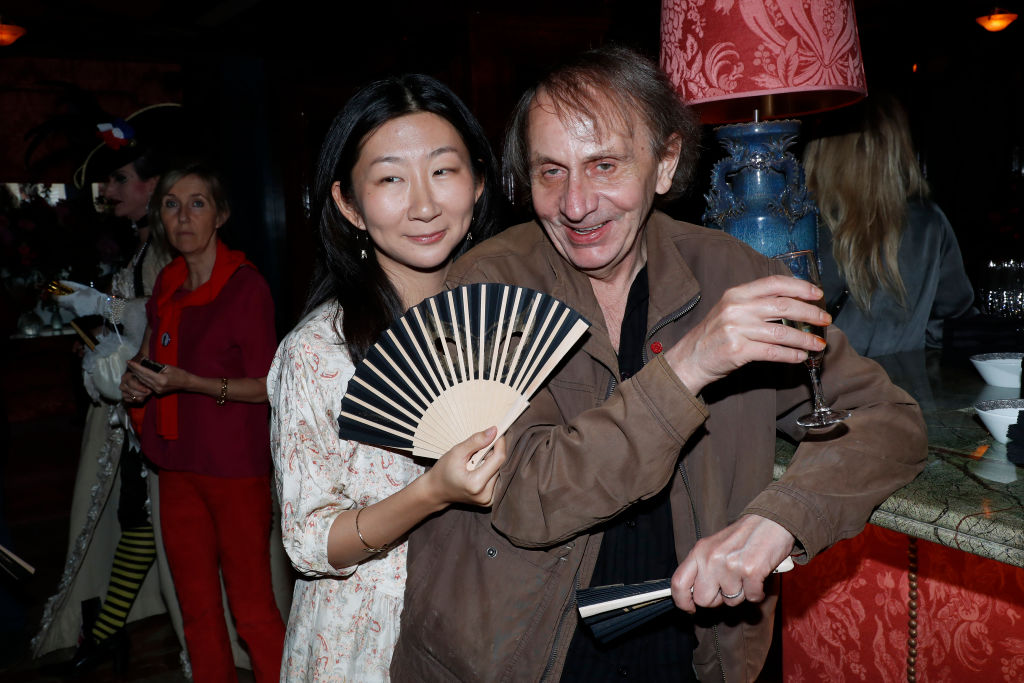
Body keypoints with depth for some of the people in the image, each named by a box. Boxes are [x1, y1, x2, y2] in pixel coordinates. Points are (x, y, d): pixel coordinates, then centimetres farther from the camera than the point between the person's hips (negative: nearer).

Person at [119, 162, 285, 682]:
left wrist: (189, 383, -21)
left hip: (235, 467, -6)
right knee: (196, 608, 14)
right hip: (178, 464, 7)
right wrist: (136, 375, 4)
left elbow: (267, 387, -11)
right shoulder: (166, 285, 10)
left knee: (252, 608, -1)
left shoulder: (245, 285, -10)